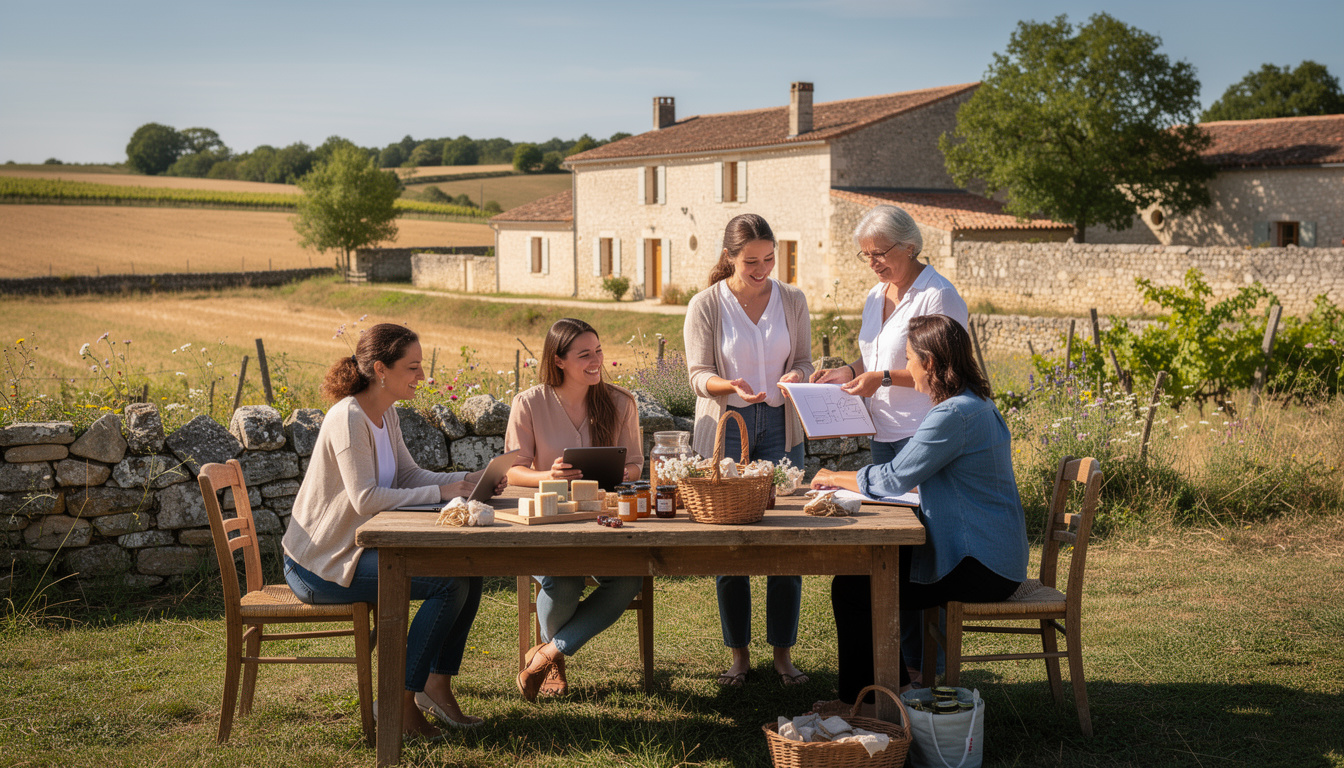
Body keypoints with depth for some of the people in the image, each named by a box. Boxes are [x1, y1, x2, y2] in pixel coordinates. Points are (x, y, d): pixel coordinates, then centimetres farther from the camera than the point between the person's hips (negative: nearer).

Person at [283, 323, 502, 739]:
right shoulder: (348, 418, -20)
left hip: (355, 548, 9)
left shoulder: (386, 414, 9)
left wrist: (469, 481, -4)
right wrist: (440, 492, -24)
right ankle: (399, 703, -10)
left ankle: (437, 684, 8)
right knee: (449, 583, -19)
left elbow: (409, 475, 10)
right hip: (320, 564, -9)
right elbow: (365, 498, -27)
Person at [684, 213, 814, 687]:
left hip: (780, 425, 2)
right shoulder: (706, 306, -3)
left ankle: (783, 653, 11)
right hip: (725, 426, -2)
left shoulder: (792, 301, 4)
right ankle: (739, 654, 13)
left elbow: (803, 359, 10)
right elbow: (698, 375, -5)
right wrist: (731, 385, -26)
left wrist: (795, 375, -14)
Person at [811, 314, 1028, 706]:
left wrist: (835, 478, 1)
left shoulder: (954, 415, -21)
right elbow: (907, 470, 20)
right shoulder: (975, 404, 12)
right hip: (989, 556, 10)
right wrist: (845, 478, 13)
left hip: (979, 569, -10)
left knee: (852, 588, -8)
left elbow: (893, 479, -16)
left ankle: (856, 700, 7)